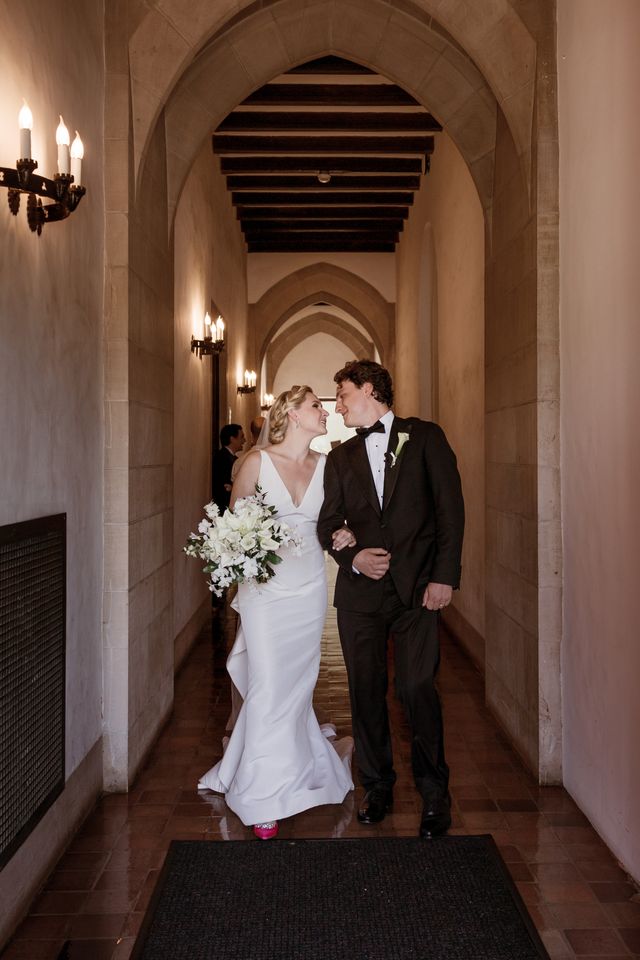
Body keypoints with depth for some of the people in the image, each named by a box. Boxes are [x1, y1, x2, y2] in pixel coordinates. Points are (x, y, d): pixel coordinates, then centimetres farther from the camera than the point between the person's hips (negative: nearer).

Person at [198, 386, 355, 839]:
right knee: (270, 687, -4)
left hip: (310, 587, 3)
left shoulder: (325, 465, 7)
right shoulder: (258, 462, -4)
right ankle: (268, 796, 10)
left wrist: (344, 535, -4)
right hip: (266, 587, -3)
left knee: (298, 682, 9)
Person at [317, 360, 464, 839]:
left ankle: (434, 792, 12)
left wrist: (444, 576, -8)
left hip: (417, 585, -3)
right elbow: (329, 524, 15)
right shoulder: (340, 457, 15)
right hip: (359, 589, 4)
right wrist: (353, 557, -6)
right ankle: (378, 786, 23)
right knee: (366, 690, 7)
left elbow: (451, 508, -1)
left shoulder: (425, 437, 4)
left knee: (418, 688, -6)